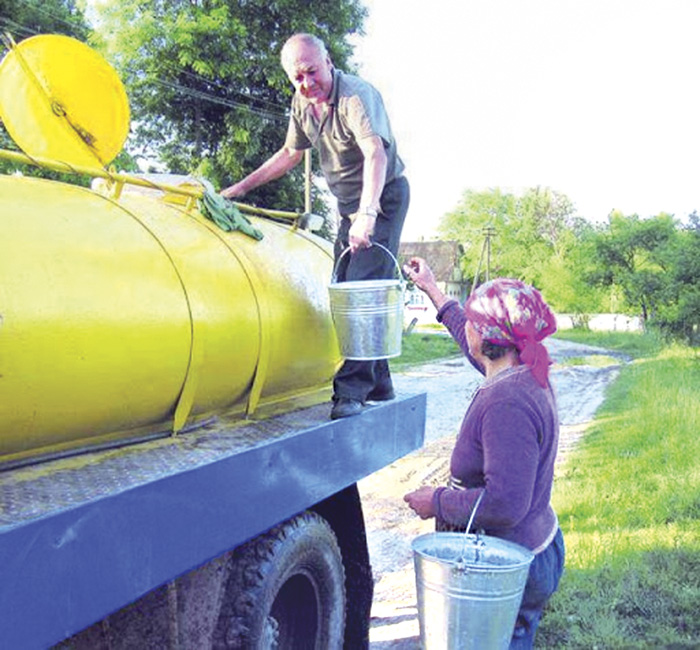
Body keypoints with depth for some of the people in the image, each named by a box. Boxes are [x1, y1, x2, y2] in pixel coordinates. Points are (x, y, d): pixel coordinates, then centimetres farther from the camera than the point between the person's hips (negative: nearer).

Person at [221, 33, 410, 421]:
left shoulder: (357, 96, -24)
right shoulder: (302, 103, 2)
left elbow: (376, 155, -39)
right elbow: (290, 153, 16)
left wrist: (367, 215, -53)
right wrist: (242, 187, 12)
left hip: (383, 197, -8)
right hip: (349, 203, 8)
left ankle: (352, 390, -17)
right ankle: (377, 384, 16)